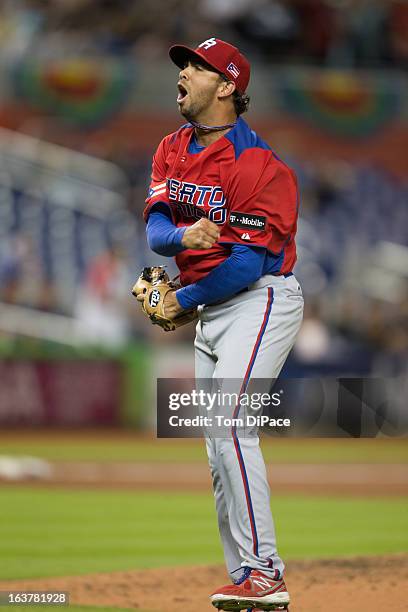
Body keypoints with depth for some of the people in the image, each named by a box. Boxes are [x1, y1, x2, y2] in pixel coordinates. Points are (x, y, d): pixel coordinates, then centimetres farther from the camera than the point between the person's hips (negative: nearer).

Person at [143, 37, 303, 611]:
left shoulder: (258, 166, -18)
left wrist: (184, 298, -12)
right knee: (219, 452, 9)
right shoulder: (173, 150, 8)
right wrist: (181, 236, -27)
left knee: (227, 424, -23)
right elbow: (156, 225, -3)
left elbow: (248, 263, -21)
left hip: (261, 300, -9)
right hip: (211, 309, 9)